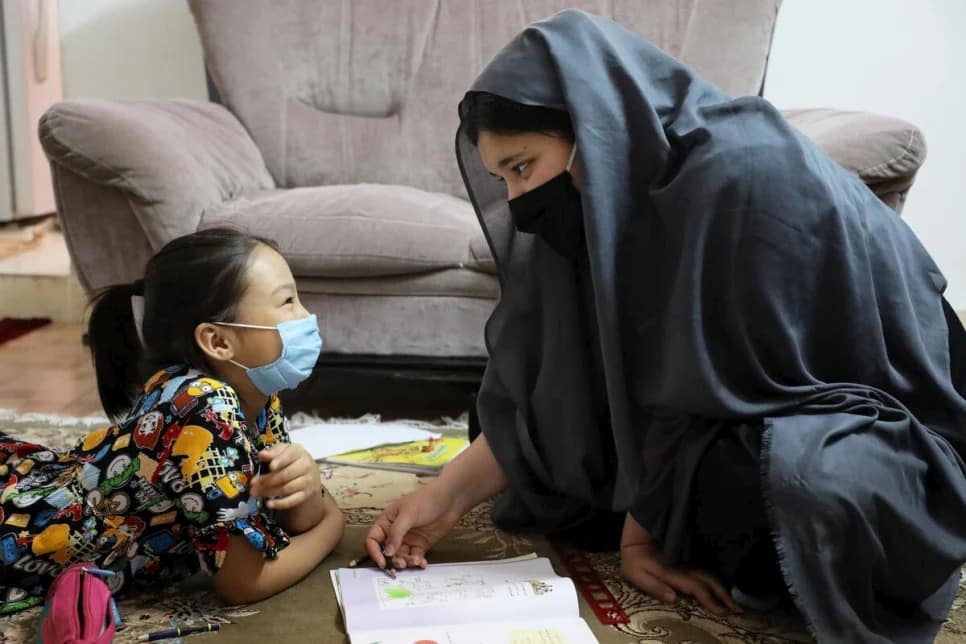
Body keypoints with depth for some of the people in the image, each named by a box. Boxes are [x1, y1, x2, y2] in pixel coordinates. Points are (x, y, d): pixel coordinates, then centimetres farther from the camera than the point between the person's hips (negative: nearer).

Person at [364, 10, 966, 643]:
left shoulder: (747, 177, -28)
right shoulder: (606, 202, -4)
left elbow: (728, 388, -24)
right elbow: (547, 396, -1)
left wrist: (645, 522, -13)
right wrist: (449, 493, -8)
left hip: (885, 436, -7)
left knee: (798, 480, -41)